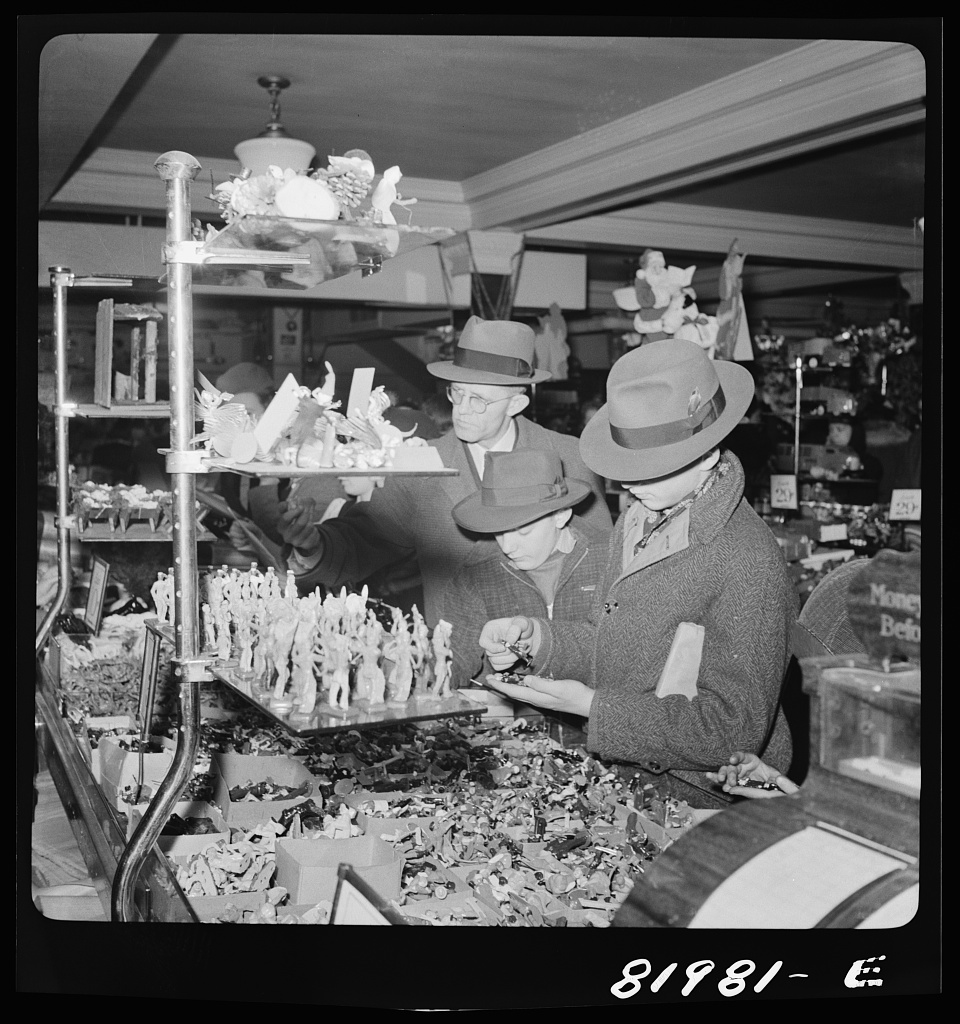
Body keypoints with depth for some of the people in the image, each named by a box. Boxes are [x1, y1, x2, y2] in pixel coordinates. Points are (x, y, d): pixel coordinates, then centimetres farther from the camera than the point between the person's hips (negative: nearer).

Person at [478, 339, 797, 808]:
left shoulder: (749, 564, -21)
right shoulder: (637, 521, 5)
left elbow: (734, 730, -22)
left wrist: (589, 705, -22)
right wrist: (534, 637, -4)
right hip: (625, 784, 7)